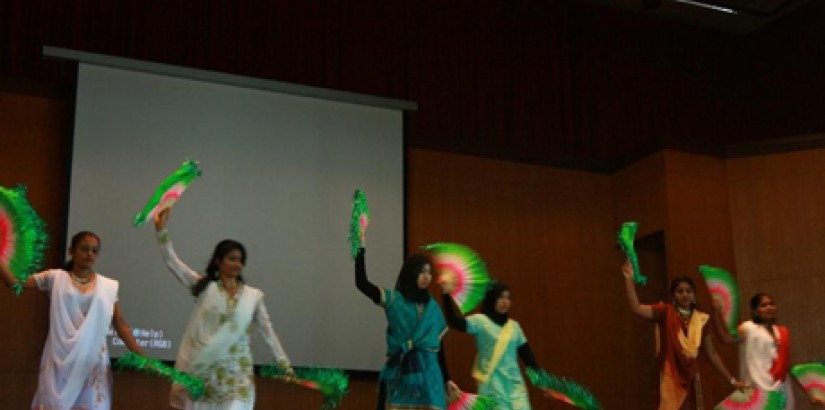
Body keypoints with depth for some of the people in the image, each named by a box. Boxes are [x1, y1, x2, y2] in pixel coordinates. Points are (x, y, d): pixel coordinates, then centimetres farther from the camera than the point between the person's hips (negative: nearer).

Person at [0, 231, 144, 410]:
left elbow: (121, 325, 8)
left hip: (92, 360, 1)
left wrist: (142, 357, 2)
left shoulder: (109, 286, 7)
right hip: (60, 360, -1)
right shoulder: (55, 278, 4)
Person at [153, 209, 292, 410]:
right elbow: (172, 262, -4)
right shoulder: (204, 287, 2)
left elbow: (268, 332, 9)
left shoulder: (254, 296, 5)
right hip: (204, 371, 0)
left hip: (236, 373, 0)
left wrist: (285, 365, 7)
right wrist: (161, 229, -14)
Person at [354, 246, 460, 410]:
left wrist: (447, 379, 14)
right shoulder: (393, 299, 0)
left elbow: (438, 345, 14)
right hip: (399, 373, -3)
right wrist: (361, 249, -16)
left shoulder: (433, 307, 10)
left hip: (427, 374, 3)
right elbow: (361, 282, -11)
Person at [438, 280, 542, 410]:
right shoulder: (481, 321, -3)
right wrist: (447, 295, -31)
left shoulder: (514, 326, 12)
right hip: (492, 386, -5)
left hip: (515, 386, 5)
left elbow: (527, 355, 15)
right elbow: (456, 322, -20)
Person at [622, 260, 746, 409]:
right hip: (671, 381, -4)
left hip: (692, 382, 4)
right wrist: (629, 278, -27)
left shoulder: (701, 319, 7)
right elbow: (636, 308, -18)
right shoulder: (666, 313, -3)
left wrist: (731, 380, 14)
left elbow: (712, 354, 14)